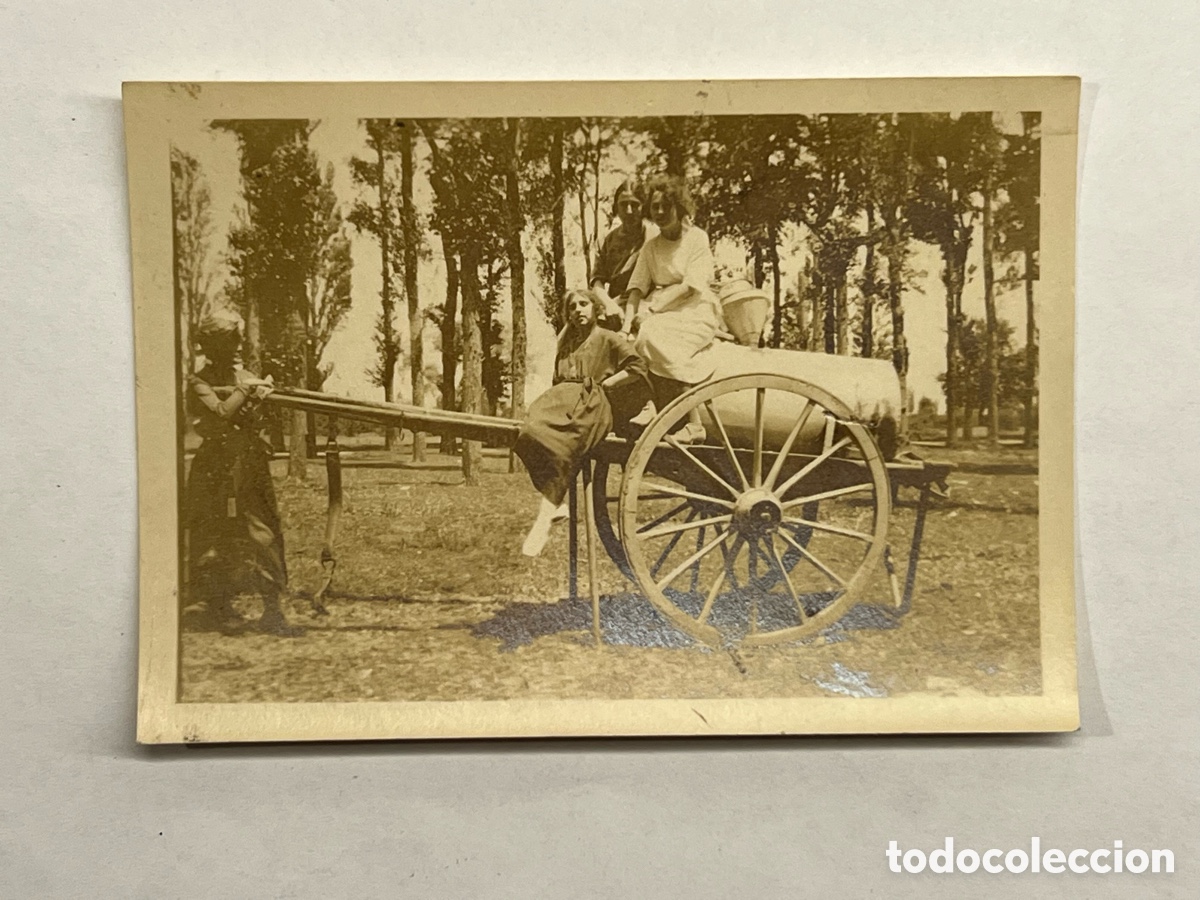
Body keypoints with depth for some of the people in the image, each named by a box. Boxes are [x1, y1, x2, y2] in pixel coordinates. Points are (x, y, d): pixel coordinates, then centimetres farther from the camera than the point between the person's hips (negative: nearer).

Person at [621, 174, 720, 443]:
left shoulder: (697, 238, -2)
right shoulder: (651, 246, 14)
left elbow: (690, 286, -12)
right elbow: (637, 287, 4)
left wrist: (653, 308, -18)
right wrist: (628, 323, -13)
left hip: (696, 311, -5)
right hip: (661, 311, 5)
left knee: (655, 338, -32)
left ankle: (693, 423, -26)